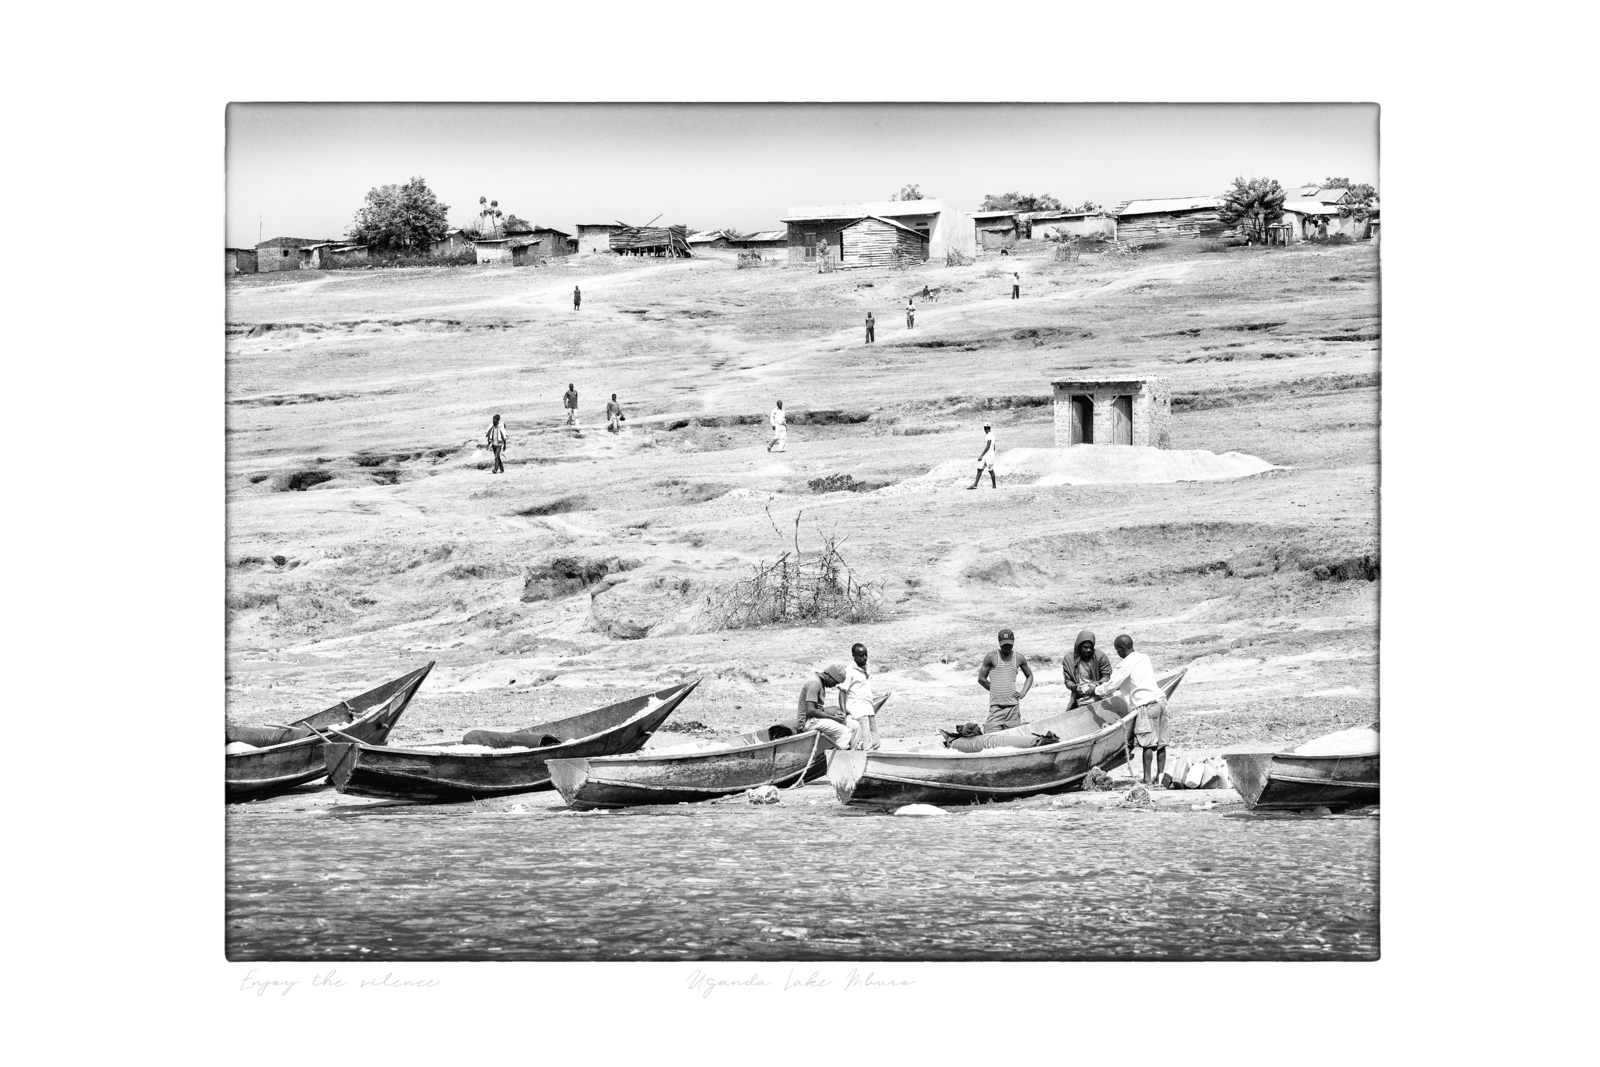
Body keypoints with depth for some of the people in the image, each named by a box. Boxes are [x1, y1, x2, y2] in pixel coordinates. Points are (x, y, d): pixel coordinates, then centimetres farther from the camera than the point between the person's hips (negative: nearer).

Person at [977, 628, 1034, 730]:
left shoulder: (1019, 658, 8)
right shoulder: (991, 657, 0)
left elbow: (1029, 676, 22)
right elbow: (981, 679, 6)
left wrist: (1023, 693, 7)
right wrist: (996, 691, 5)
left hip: (1013, 705, 2)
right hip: (996, 706, -2)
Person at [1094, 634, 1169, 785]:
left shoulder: (1126, 664, -7)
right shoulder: (1144, 658, 17)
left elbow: (1111, 685, -5)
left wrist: (1095, 691, 13)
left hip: (1147, 704, -8)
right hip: (1160, 698, 8)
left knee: (1147, 743, -7)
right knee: (1161, 743, 6)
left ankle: (1147, 779, -8)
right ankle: (1160, 776, 6)